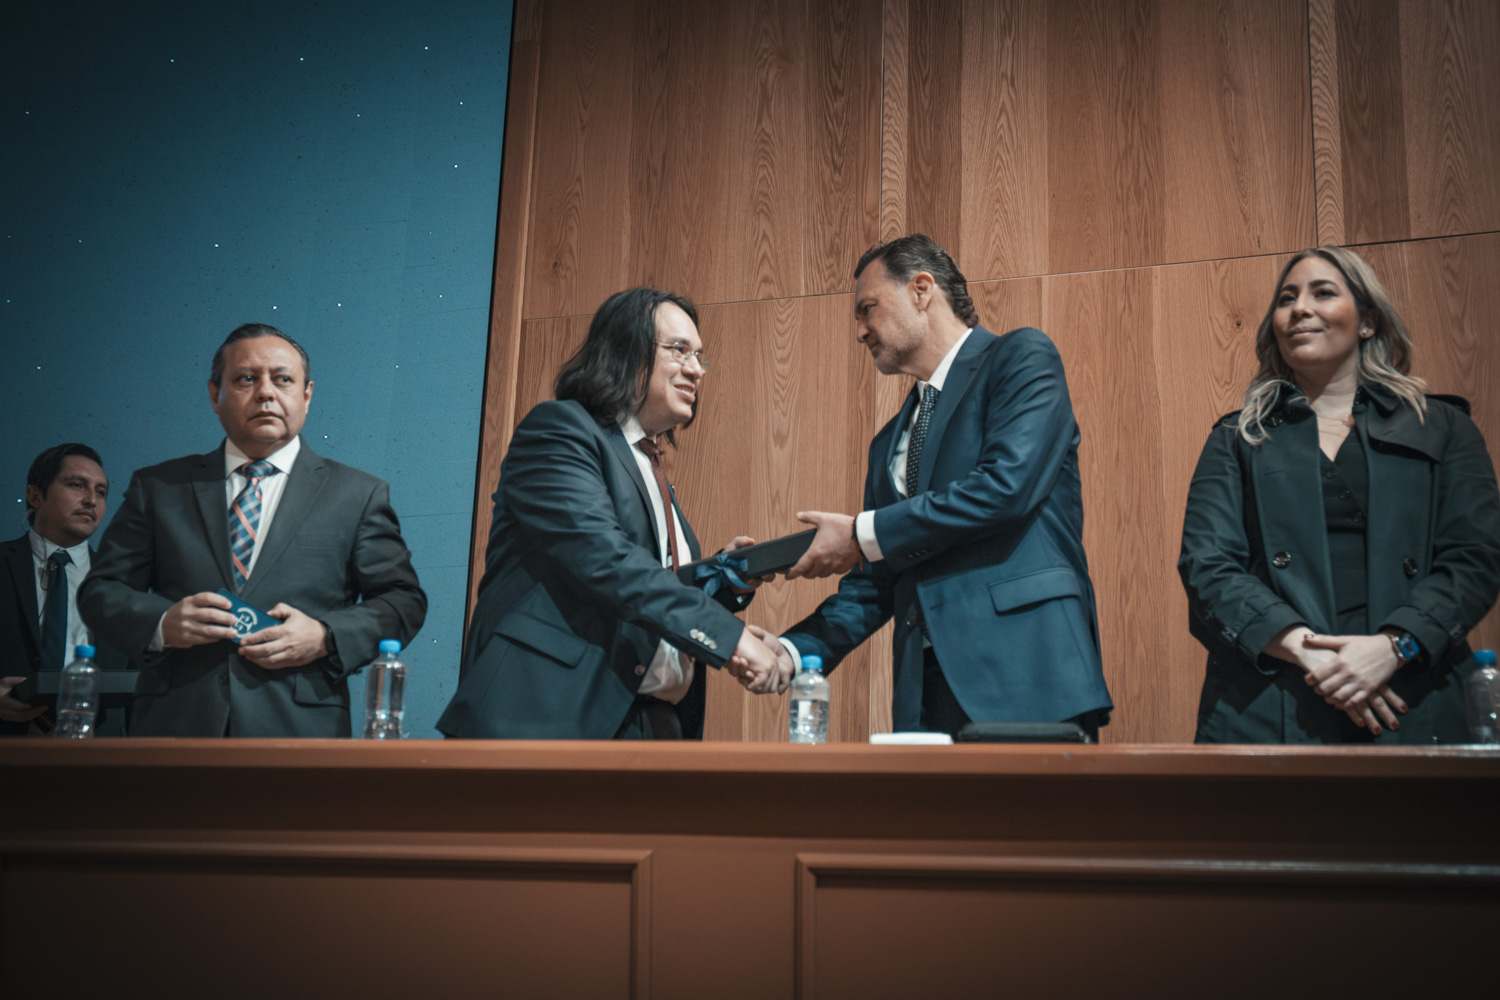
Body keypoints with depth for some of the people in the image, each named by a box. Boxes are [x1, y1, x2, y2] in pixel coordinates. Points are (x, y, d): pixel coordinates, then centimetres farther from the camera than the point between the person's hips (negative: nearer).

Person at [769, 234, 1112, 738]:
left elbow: (1006, 487, -15)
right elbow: (874, 586, 19)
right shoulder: (890, 443, 23)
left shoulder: (1022, 357, 2)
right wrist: (794, 650, 1)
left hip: (1026, 678, -6)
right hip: (925, 692, 6)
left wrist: (864, 534, -7)